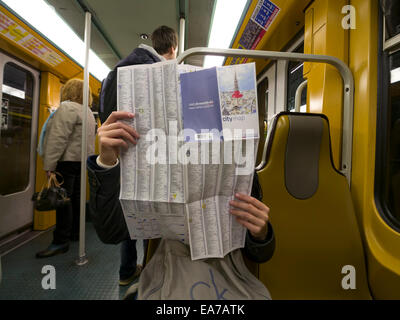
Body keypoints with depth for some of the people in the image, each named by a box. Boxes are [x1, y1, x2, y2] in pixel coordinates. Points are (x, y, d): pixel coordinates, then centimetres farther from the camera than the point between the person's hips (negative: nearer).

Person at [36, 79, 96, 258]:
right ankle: (75, 233, 24)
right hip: (81, 159, 9)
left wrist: (49, 164, -19)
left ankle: (61, 242, -2)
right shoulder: (89, 112, 19)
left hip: (67, 159, -9)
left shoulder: (67, 107, -10)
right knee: (75, 197, 13)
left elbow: (58, 138, -18)